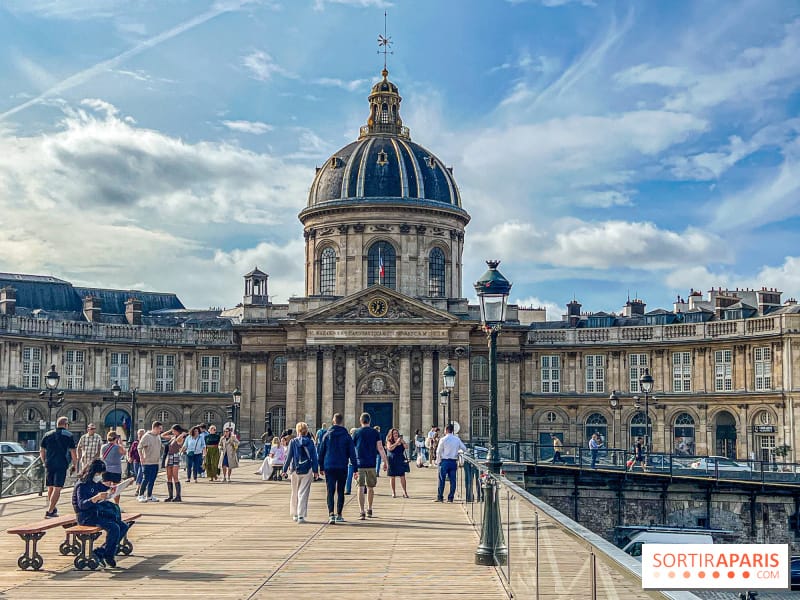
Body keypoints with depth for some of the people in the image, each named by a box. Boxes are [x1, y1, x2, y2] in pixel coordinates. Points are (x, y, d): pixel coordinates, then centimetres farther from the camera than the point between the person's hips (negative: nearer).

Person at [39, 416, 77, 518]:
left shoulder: (47, 435, 10)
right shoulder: (68, 436, -1)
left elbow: (41, 451, 12)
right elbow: (73, 452, -4)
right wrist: (74, 464, 8)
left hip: (49, 464, 4)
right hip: (61, 465, -4)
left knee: (50, 488, 16)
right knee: (57, 488, -4)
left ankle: (52, 509, 29)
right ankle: (49, 511, -10)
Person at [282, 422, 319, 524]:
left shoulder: (293, 442, -2)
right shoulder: (310, 442, -2)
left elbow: (289, 457, -1)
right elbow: (314, 457, -1)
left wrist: (285, 469, 6)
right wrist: (316, 471, 5)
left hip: (295, 470, 1)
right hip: (307, 470, -1)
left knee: (295, 493, 17)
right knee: (303, 493, 0)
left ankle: (295, 514, 26)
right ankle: (301, 516, -8)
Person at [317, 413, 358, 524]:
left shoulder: (327, 435, 3)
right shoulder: (347, 436, -1)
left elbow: (321, 452, 6)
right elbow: (352, 453, -2)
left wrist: (321, 467, 14)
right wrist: (355, 468, 1)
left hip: (329, 467, 0)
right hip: (342, 468, 0)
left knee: (330, 491, -2)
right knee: (340, 491, 11)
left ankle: (331, 514, -18)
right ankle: (338, 515, 16)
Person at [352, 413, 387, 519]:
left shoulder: (356, 432, 1)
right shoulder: (375, 433, 3)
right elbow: (380, 448, -1)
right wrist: (385, 462, 6)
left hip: (359, 464, -1)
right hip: (371, 464, 2)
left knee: (361, 488, -2)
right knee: (370, 487, 15)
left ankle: (362, 512, -9)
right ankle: (369, 510, 26)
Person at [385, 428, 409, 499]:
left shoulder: (401, 440, 10)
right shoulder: (389, 442, 1)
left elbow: (406, 447, -1)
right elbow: (390, 448, -17)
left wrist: (402, 442, -15)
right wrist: (396, 443, -20)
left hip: (400, 461, 2)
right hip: (392, 461, -2)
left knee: (402, 477, -2)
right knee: (392, 477, 2)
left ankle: (405, 492, 2)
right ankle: (393, 492, 11)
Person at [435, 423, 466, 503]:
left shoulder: (443, 439, -8)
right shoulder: (457, 439, 4)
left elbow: (438, 452, -5)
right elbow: (464, 449, 10)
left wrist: (438, 461, 6)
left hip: (445, 461, -4)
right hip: (454, 462, 4)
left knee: (442, 479, 2)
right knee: (452, 480, 6)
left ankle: (440, 497, 4)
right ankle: (451, 497, 7)